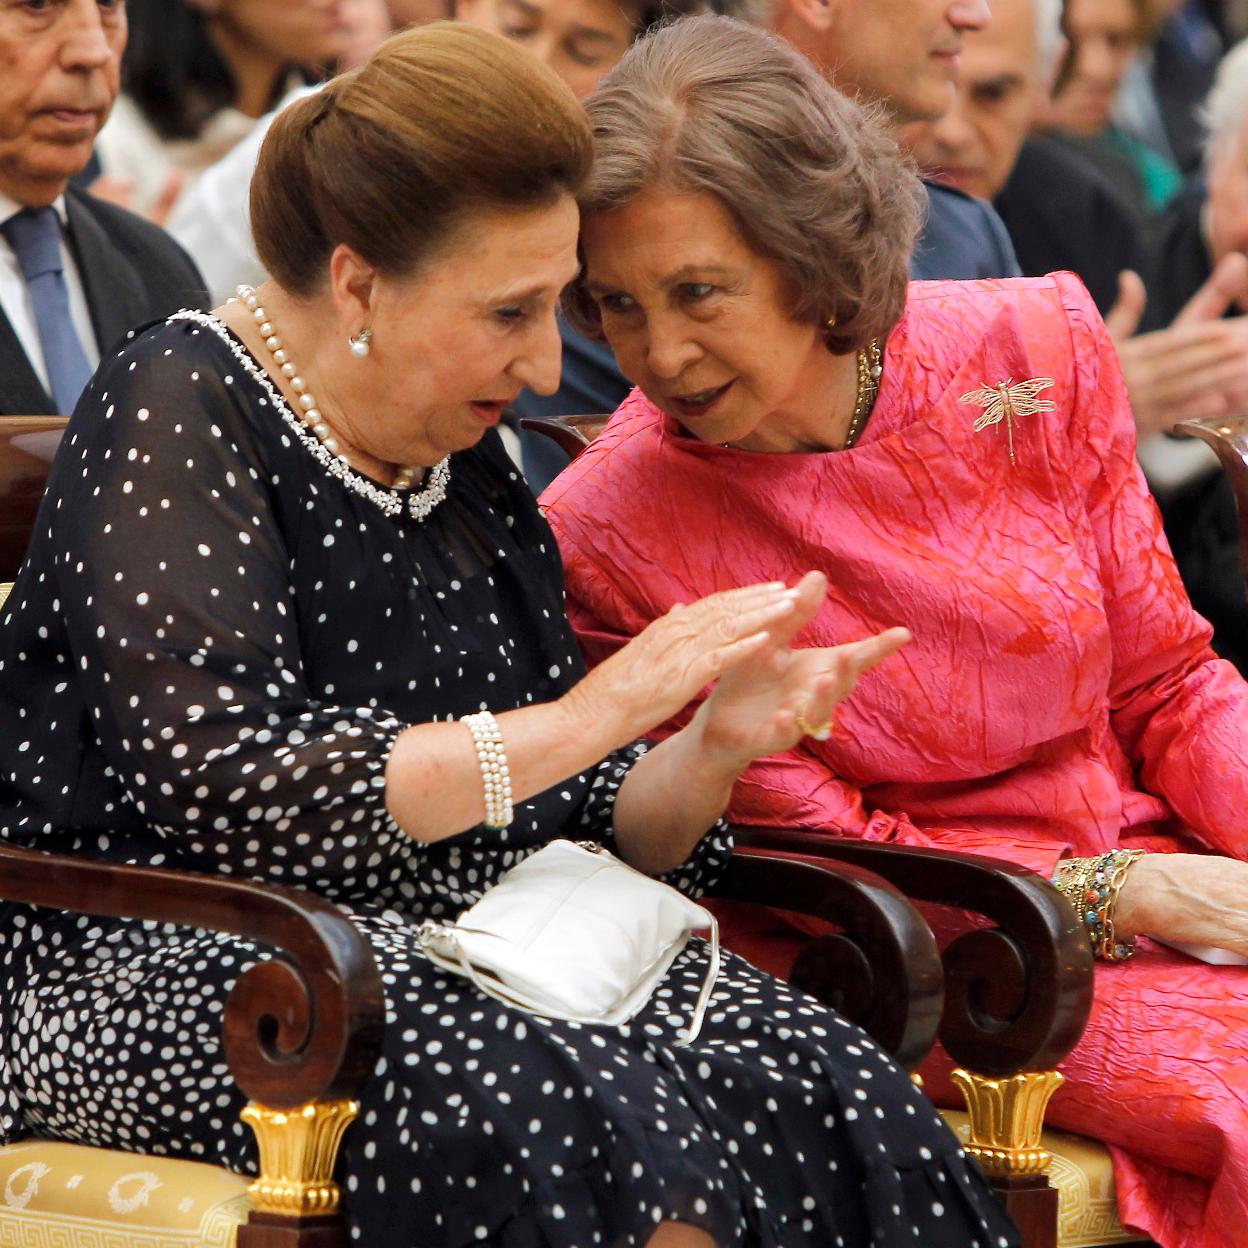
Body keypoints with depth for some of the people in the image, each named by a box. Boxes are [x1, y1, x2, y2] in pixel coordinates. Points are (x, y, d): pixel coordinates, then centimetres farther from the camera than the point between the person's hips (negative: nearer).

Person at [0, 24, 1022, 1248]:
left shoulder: (467, 465, 15)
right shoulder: (179, 409, -6)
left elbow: (580, 828, 16)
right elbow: (221, 794, -19)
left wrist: (715, 747, -6)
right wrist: (588, 718, -18)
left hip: (443, 958, 6)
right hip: (169, 963, -6)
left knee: (823, 1083, -22)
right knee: (534, 1100, -35)